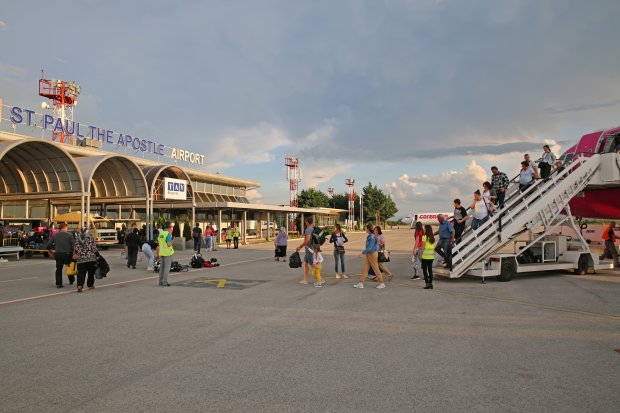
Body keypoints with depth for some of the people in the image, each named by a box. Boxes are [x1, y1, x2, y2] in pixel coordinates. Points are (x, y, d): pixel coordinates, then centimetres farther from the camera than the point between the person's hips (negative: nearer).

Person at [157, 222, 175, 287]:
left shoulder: (160, 233, 10)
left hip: (161, 253, 8)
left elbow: (158, 244, 14)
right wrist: (173, 241, -5)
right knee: (167, 268, -3)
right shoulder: (168, 234, -14)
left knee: (161, 267, 13)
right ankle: (165, 282, -3)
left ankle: (161, 282, 17)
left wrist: (158, 253, 22)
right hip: (167, 253, -8)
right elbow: (169, 244, -23)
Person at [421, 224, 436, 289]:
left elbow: (423, 247, -10)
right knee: (430, 269, 11)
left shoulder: (424, 237, -10)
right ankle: (430, 283, 12)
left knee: (425, 270, 2)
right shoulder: (433, 238, 7)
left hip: (425, 256, -6)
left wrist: (421, 253, -4)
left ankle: (427, 283, -2)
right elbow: (433, 248, 8)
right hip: (431, 256, 6)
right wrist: (433, 254, 13)